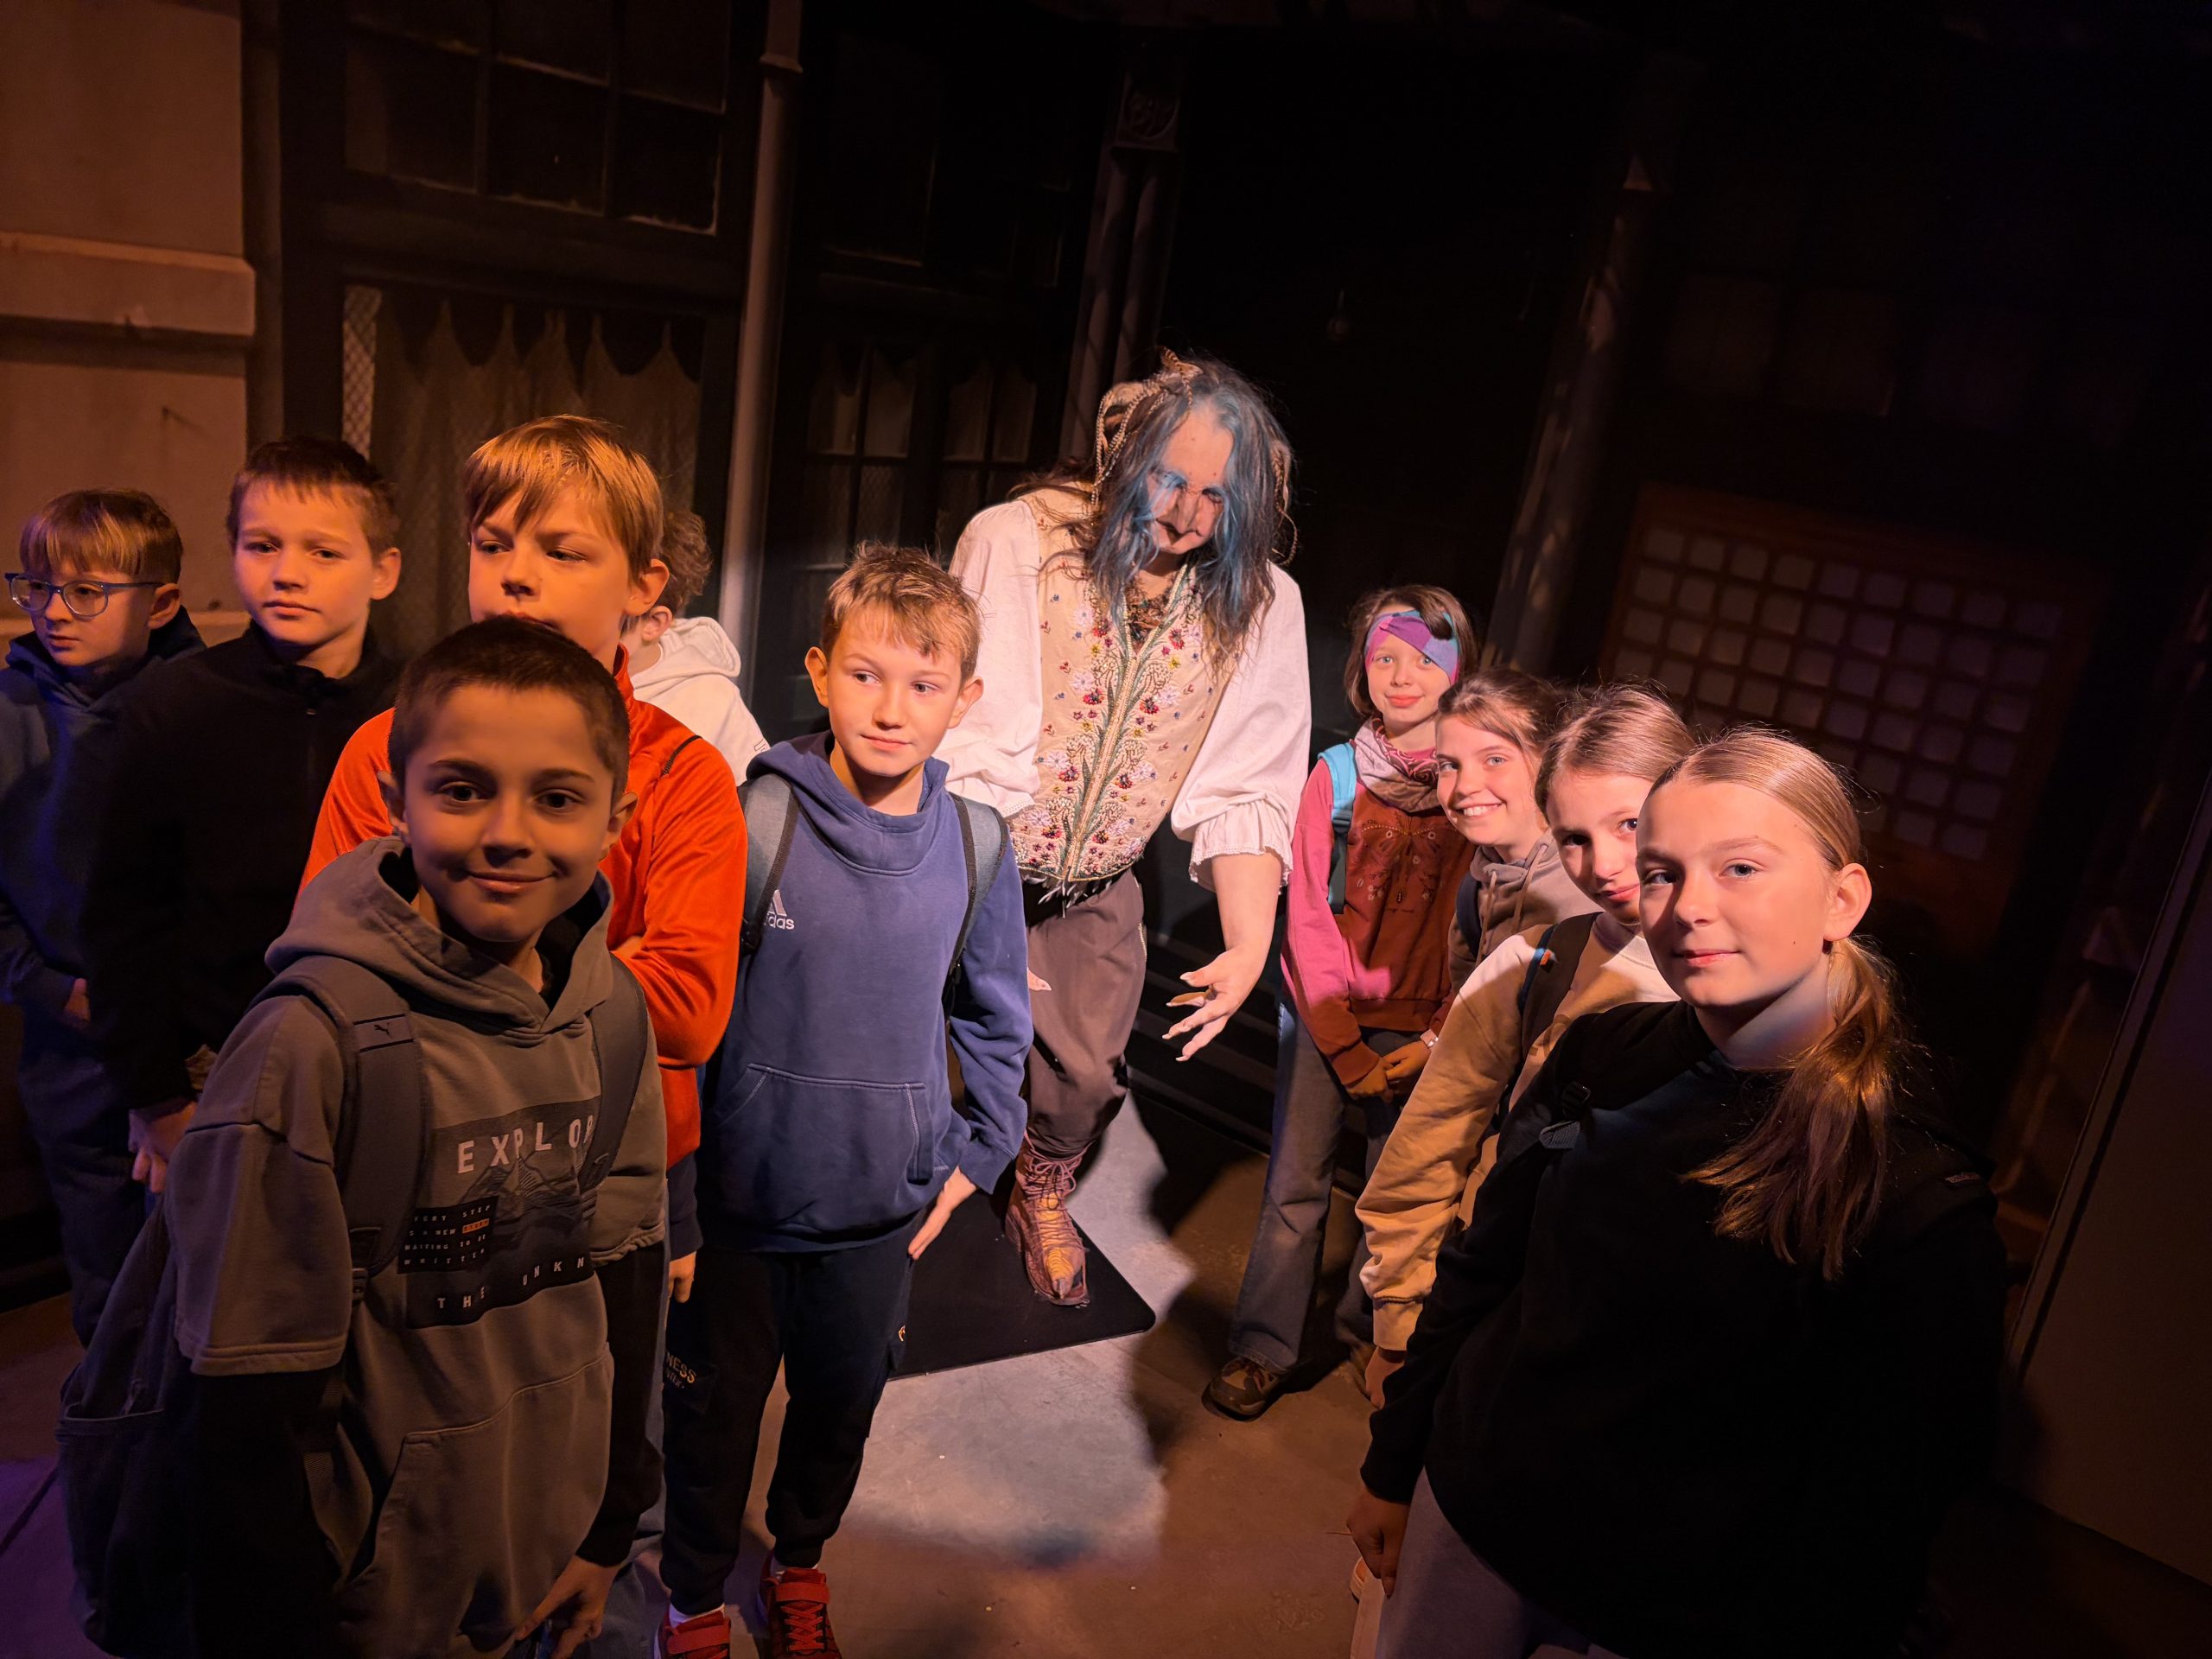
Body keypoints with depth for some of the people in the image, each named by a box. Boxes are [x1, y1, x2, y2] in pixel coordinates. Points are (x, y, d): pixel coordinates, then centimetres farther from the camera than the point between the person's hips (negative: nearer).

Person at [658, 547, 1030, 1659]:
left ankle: (800, 1562, 52)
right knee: (714, 1408, 16)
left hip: (884, 1206, 3)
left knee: (843, 1401, 22)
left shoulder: (976, 846, -7)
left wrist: (975, 1153, 6)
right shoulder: (754, 823, -17)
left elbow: (996, 1019, 8)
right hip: (737, 1196, -2)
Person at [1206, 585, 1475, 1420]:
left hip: (1425, 1030, 0)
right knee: (1295, 1184, 3)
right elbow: (1306, 914, -2)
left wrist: (1438, 1038, -9)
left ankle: (1368, 1332, 32)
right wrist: (1342, 1046, -7)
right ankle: (1263, 1348, 17)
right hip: (1326, 1014, 0)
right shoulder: (1337, 773, -3)